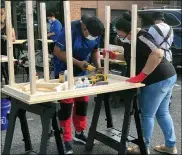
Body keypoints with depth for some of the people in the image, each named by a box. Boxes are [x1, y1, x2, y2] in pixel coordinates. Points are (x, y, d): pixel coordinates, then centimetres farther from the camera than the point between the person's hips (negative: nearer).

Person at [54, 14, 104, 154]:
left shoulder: (95, 33, -9)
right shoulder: (70, 30, -27)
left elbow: (95, 50, 5)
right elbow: (57, 51, -24)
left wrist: (98, 65, -12)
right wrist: (77, 63, -30)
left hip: (82, 73, 6)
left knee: (83, 103, 12)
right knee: (66, 105, -2)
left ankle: (79, 133, 30)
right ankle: (66, 140, 10)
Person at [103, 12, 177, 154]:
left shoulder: (141, 37, -20)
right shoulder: (130, 41, 9)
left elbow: (158, 54, -34)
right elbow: (131, 56, 27)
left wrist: (141, 76, -31)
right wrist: (114, 56, 13)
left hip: (158, 81, -10)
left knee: (147, 115, 5)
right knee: (162, 113, 20)